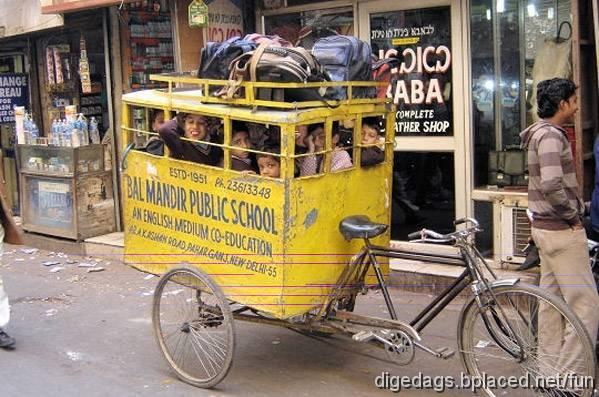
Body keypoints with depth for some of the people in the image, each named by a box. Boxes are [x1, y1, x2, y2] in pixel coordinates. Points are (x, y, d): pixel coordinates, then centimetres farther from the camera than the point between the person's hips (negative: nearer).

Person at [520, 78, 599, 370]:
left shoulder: (540, 133, 14)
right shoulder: (551, 136, -18)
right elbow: (552, 185, -30)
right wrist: (572, 216, -17)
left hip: (545, 227, 10)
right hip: (562, 231, -10)